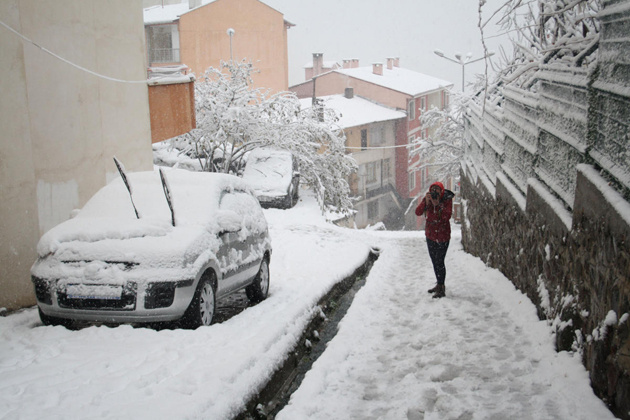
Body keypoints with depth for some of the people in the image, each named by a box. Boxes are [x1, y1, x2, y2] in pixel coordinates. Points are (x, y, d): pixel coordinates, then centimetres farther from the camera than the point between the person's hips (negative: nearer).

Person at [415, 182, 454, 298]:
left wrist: (437, 204, -31)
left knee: (439, 261, -10)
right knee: (434, 261, 15)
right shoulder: (427, 199, -1)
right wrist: (426, 202, -26)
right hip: (430, 235, 6)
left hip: (443, 236, -6)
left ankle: (441, 289, -6)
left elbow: (447, 216, -25)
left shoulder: (447, 200, -12)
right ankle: (439, 285, 29)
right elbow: (418, 212, -13)